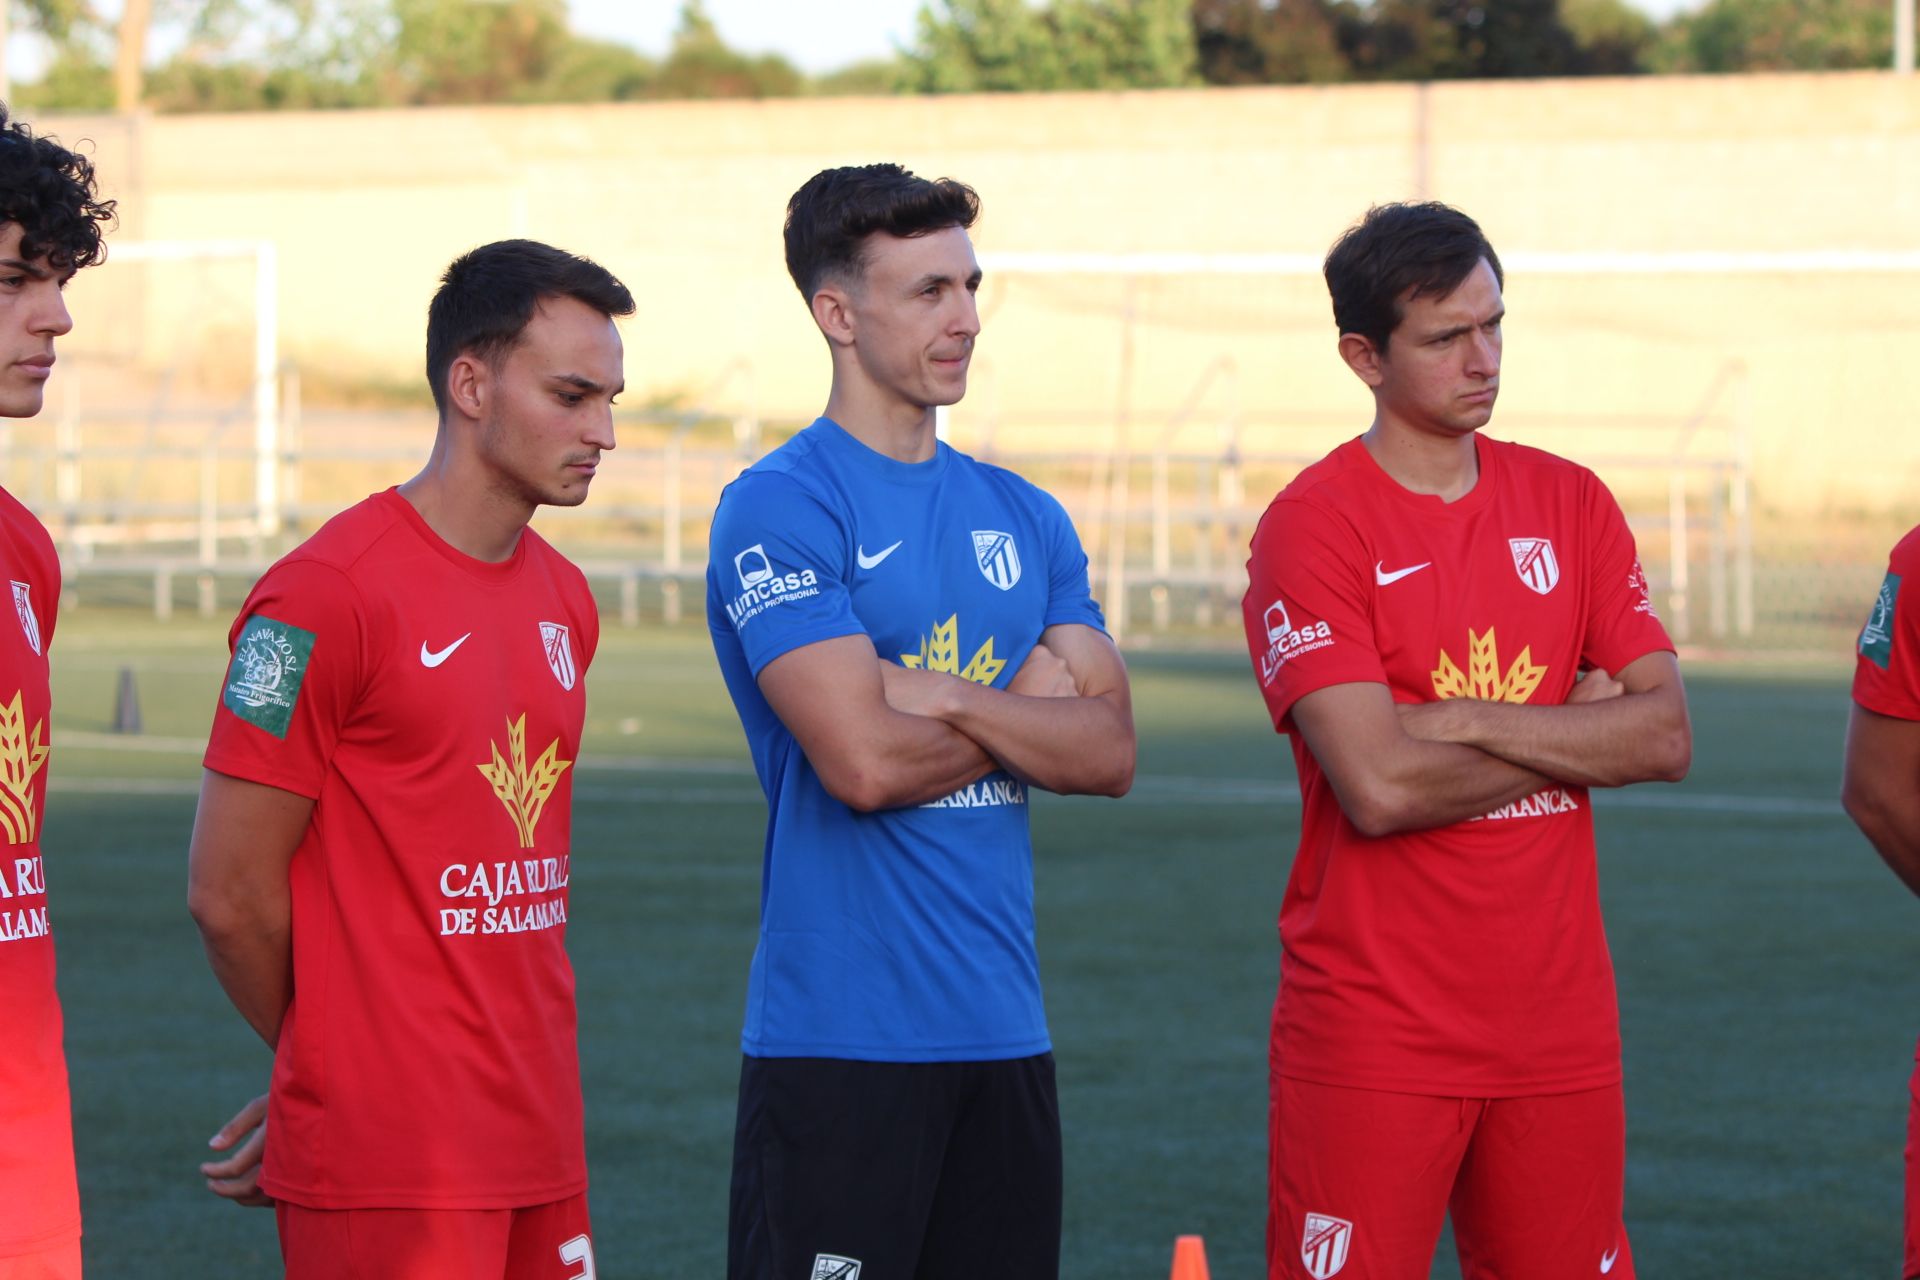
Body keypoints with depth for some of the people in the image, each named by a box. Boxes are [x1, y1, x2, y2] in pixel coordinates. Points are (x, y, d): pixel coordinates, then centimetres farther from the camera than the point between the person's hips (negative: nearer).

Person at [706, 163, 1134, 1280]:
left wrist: (947, 699, -10)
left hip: (1003, 1030, 6)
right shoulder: (779, 511, -8)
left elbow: (1111, 753, 4)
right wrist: (1027, 709, -1)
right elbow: (862, 761, -17)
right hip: (839, 1045, -6)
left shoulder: (1024, 518, 14)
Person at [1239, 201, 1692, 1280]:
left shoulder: (1571, 504, 9)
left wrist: (1472, 722, -11)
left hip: (1561, 1023, 5)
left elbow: (1667, 736, 1)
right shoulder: (1312, 527, -7)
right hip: (1376, 1039, -5)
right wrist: (1575, 734, -5)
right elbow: (1379, 786, -17)